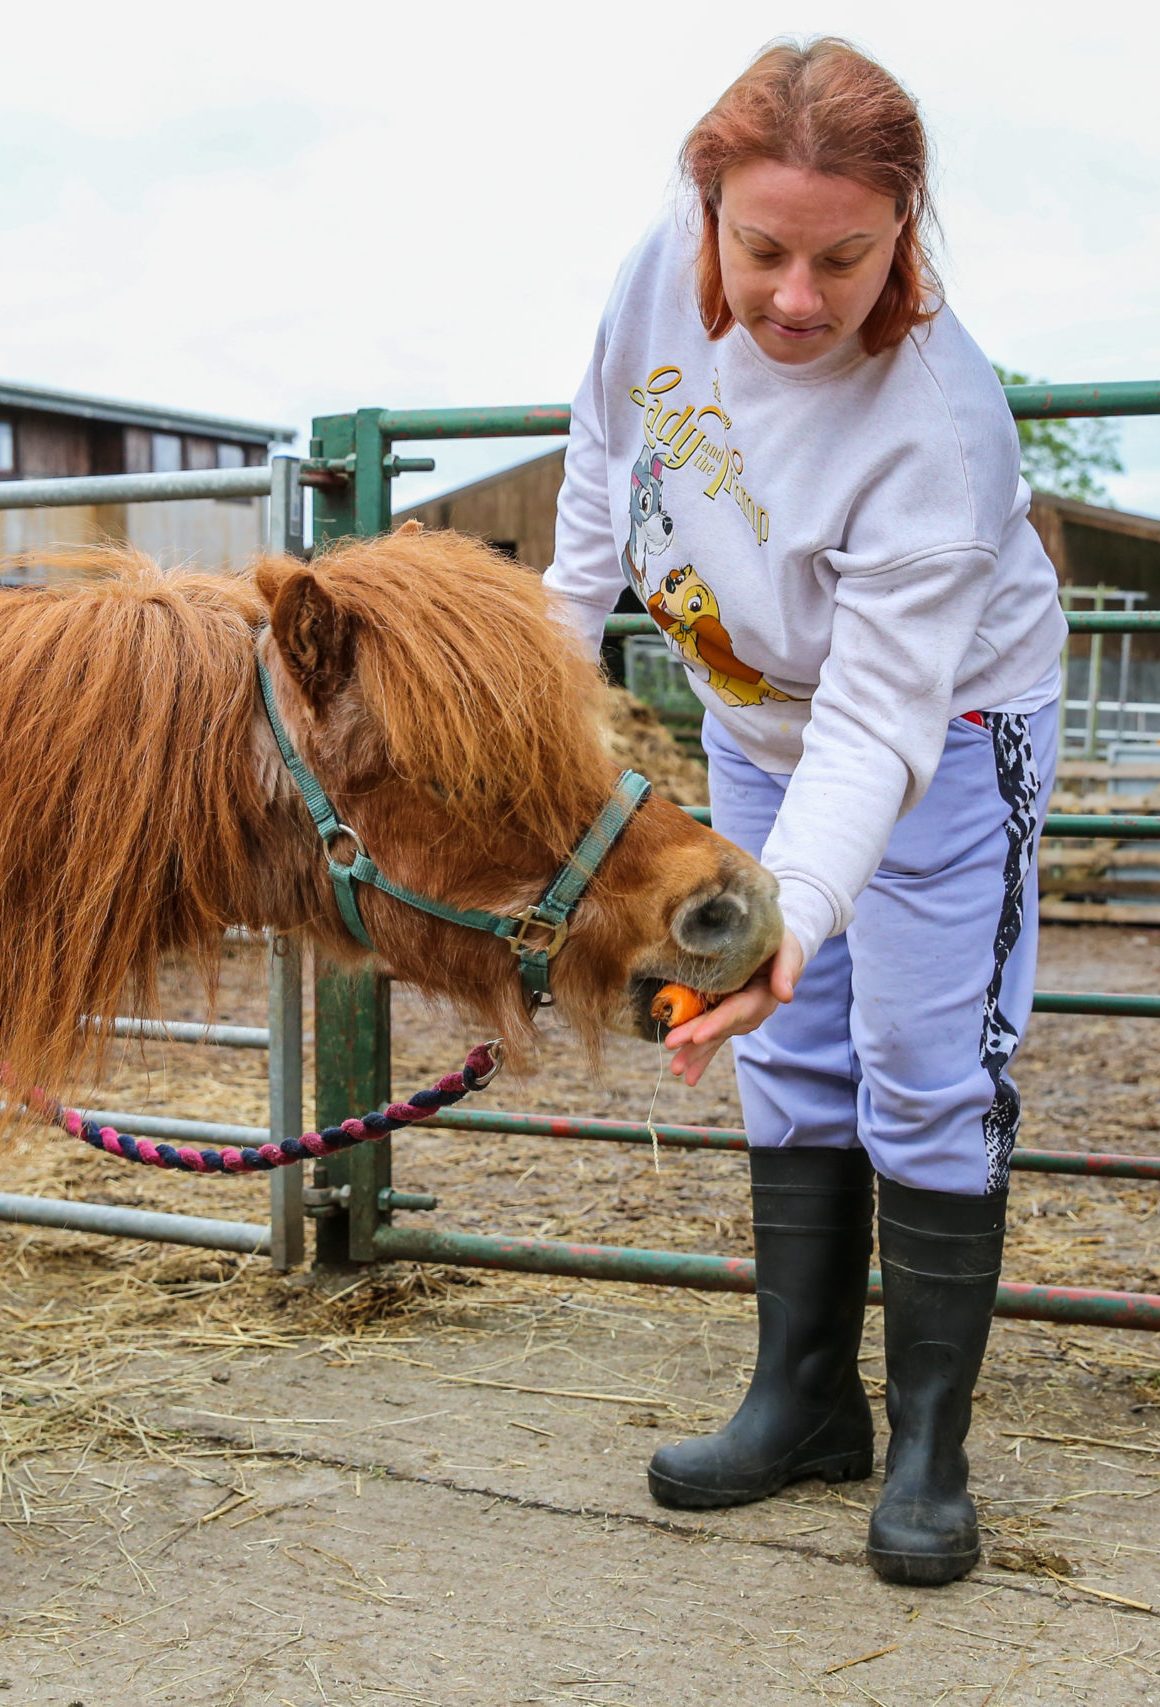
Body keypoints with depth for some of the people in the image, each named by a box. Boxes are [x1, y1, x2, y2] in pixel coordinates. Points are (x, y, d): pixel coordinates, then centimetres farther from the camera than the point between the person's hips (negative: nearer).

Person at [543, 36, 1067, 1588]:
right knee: (789, 1063, 11)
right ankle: (803, 1400, 24)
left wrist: (793, 915, -51)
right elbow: (607, 443, 1)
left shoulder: (934, 427, -36)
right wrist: (567, 628, 3)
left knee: (927, 1079, -5)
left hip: (941, 729, -6)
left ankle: (928, 1448, 11)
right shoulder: (667, 266, -21)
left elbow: (877, 726, -38)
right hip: (757, 721, 6)